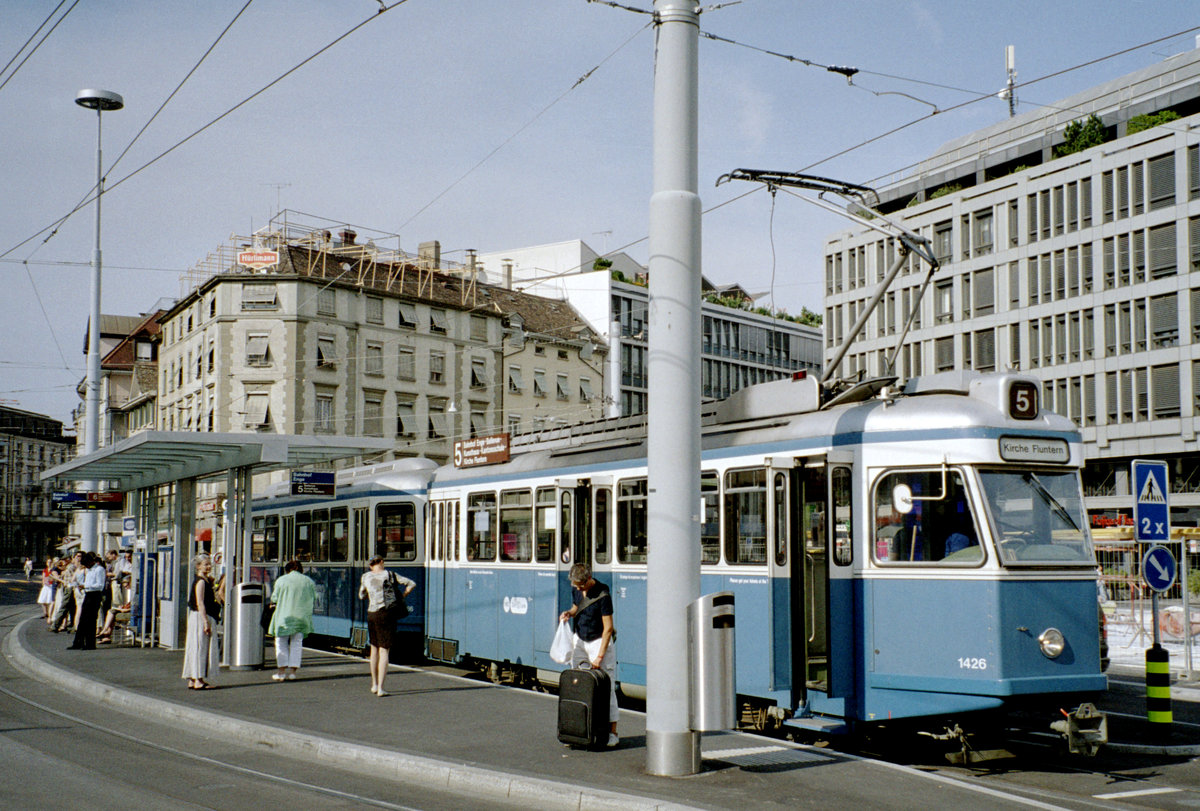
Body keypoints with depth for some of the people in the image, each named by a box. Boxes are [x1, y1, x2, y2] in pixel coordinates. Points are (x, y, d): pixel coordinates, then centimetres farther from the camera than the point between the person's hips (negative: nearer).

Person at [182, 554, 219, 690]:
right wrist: (206, 621, -23)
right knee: (200, 647, -8)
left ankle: (192, 680, 16)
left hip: (201, 617, 10)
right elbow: (200, 603, -20)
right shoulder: (201, 581, -13)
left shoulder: (205, 580, 16)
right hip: (201, 617, -10)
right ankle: (198, 680, -7)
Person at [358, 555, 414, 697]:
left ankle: (374, 685, 27)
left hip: (371, 614, 3)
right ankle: (380, 688, -7)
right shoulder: (389, 575, -1)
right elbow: (411, 584, -4)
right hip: (386, 614, -3)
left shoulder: (366, 576, 6)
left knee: (374, 648, 20)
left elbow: (361, 596, 19)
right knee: (384, 651, -1)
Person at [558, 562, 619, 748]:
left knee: (606, 687, -5)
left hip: (600, 641, -7)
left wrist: (600, 656, -20)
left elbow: (608, 628, -19)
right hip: (580, 639, 7)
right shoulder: (576, 590, 0)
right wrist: (569, 613, -4)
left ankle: (612, 733, 0)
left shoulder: (602, 595, -21)